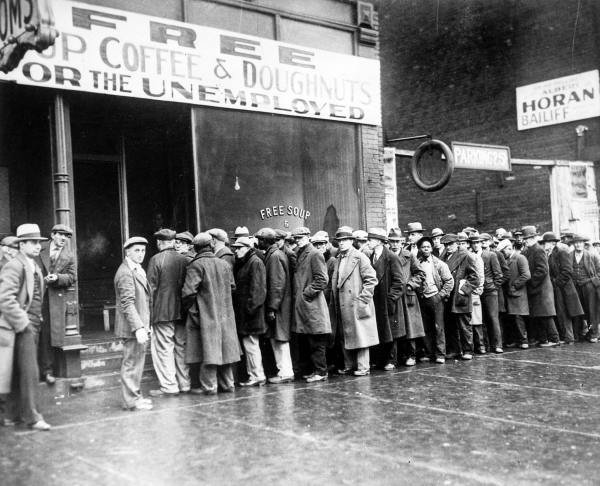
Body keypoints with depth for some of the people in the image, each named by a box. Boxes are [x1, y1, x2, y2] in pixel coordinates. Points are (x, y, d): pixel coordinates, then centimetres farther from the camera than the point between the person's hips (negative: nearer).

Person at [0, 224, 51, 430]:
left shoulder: (34, 266, 16)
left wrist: (37, 319, 14)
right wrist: (23, 323, -18)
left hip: (32, 326, 9)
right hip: (22, 327, -9)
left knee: (19, 372, 14)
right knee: (29, 371, -7)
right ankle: (33, 417, 0)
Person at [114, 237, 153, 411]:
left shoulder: (138, 270, 15)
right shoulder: (125, 273, -16)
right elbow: (127, 303, -23)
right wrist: (138, 327, -28)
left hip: (140, 325, 10)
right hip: (132, 326, -10)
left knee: (137, 362, 16)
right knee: (132, 362, -3)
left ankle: (135, 396, 26)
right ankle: (131, 401, 5)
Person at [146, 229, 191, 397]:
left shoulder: (156, 260, -9)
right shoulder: (185, 260, 4)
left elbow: (151, 287, -9)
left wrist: (150, 311, -1)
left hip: (163, 312, -5)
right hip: (182, 311, 5)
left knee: (163, 349, 1)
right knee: (181, 348, 13)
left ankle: (169, 386, 1)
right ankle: (184, 384, 19)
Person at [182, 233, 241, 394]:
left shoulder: (196, 265, -13)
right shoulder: (224, 264, 5)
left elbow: (188, 292, -19)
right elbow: (232, 286, 14)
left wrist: (189, 309, -5)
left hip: (206, 316, -5)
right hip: (225, 315, 6)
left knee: (208, 350, -1)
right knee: (225, 349, 13)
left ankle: (210, 386, 1)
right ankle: (227, 384, 20)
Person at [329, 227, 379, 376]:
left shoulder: (360, 257, -7)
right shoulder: (338, 259, 15)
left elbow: (371, 280, -11)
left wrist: (362, 299, -15)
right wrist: (333, 300, 11)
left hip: (357, 305, -7)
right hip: (342, 306, 7)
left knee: (360, 335, -2)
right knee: (345, 337, 11)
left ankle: (363, 366, 6)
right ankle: (349, 365, 21)